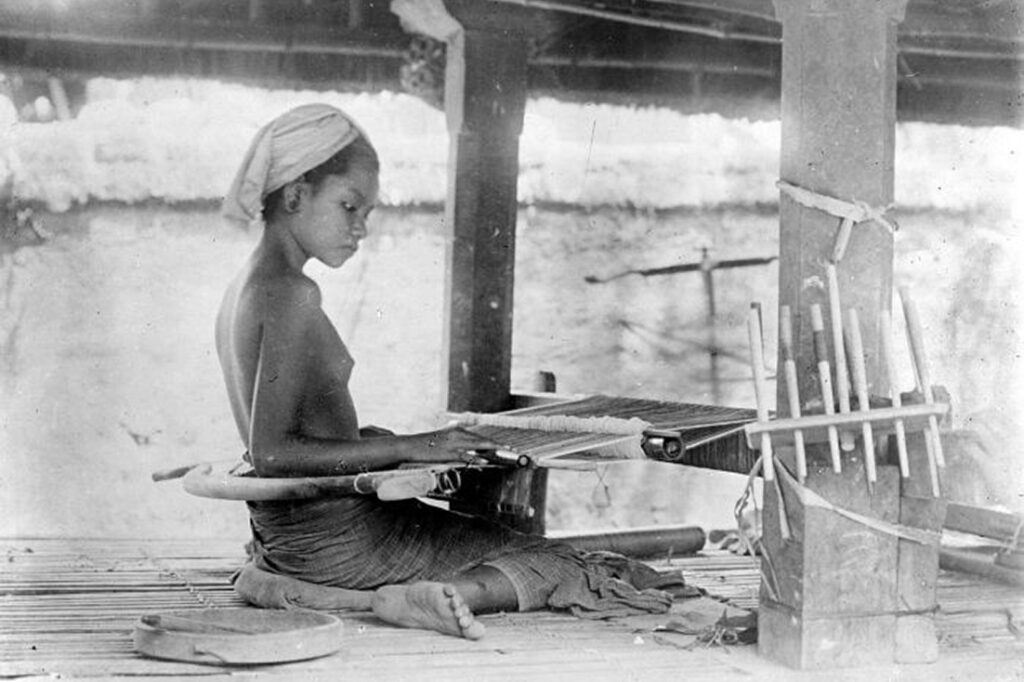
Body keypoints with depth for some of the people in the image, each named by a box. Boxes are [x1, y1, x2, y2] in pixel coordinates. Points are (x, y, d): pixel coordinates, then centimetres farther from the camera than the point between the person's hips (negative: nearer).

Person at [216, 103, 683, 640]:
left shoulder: (246, 288, 12)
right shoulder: (292, 294, -18)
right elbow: (271, 452, -24)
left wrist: (372, 440, 10)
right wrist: (406, 447, -21)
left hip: (282, 532, 9)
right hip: (337, 540, -9)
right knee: (550, 563, 0)